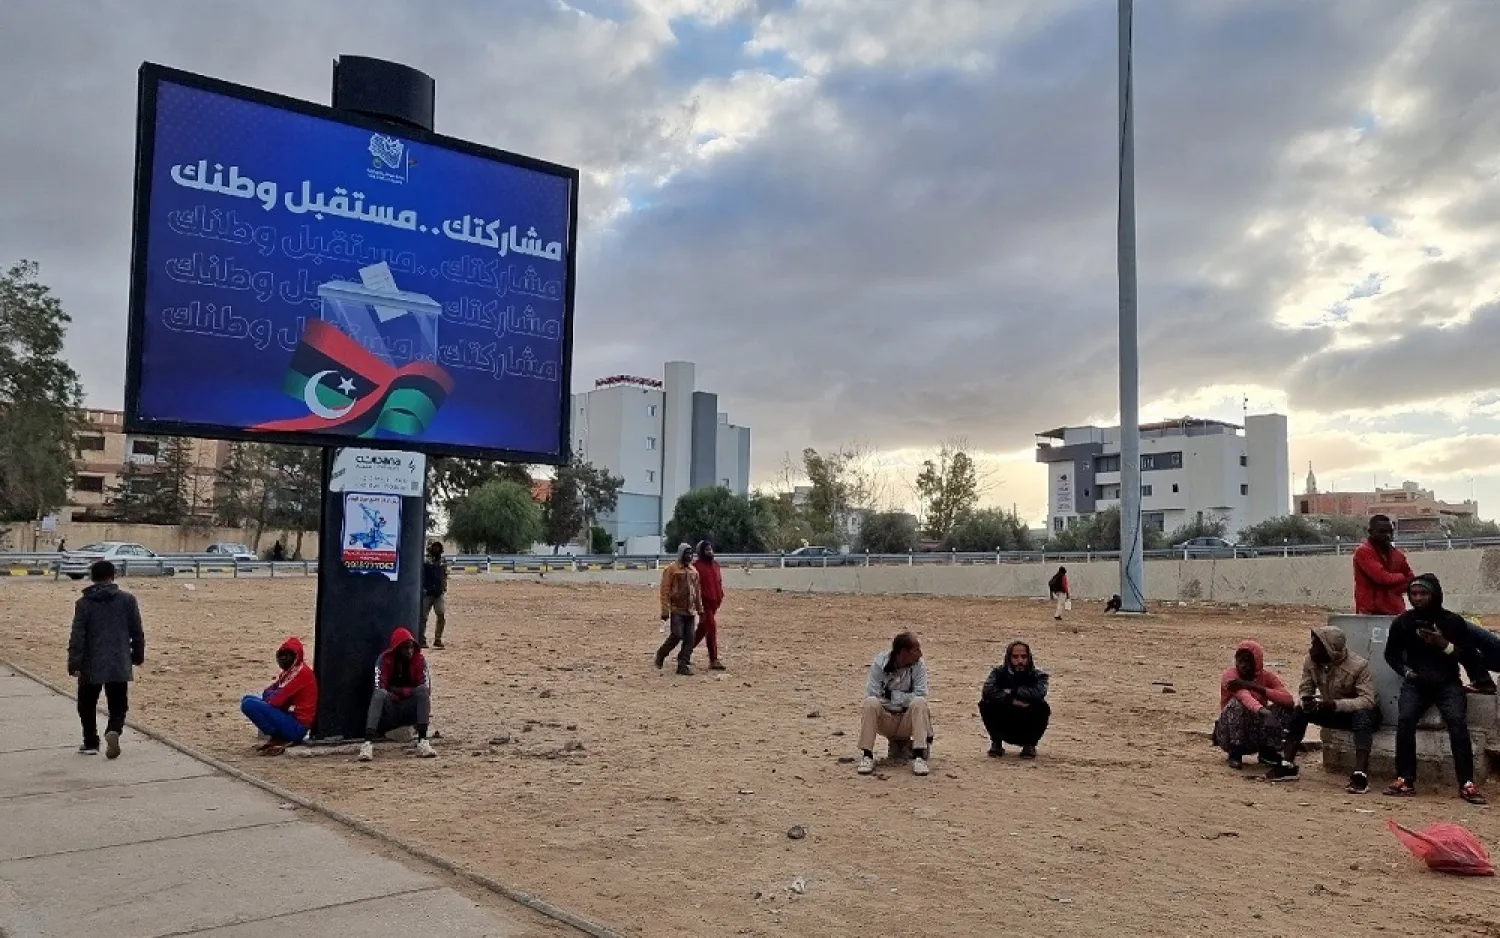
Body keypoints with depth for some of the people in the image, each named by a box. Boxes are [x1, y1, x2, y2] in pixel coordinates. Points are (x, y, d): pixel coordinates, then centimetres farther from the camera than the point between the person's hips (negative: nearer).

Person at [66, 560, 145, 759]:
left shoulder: (84, 603, -3)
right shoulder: (128, 600, 1)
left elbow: (77, 637, -7)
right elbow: (137, 632, 5)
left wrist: (74, 664, -5)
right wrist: (138, 656, 16)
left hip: (91, 666, -1)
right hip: (120, 665, 1)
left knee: (87, 705, 17)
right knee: (118, 705, 8)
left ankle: (91, 743, 22)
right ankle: (113, 731, -19)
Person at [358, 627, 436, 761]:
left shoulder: (419, 659, -1)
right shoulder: (385, 659, -5)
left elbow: (426, 689, -10)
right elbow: (379, 687, -16)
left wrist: (396, 690, -14)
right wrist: (407, 690, -21)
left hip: (411, 709, 1)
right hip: (389, 709, -1)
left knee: (423, 690, -26)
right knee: (379, 694, -31)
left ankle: (422, 741, -36)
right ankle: (368, 743, -46)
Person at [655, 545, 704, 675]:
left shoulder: (694, 571, 13)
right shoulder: (671, 569, -5)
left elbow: (698, 591, 18)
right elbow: (665, 591, -9)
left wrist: (700, 609, 14)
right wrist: (665, 610, -14)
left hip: (691, 611, 6)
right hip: (676, 610, -5)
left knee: (689, 639, 1)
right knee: (677, 635, -11)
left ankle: (683, 665, 8)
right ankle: (661, 654, 13)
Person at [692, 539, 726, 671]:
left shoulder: (715, 564, 14)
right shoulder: (697, 566, -9)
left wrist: (720, 596, 10)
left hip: (714, 602, 8)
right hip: (704, 602, -8)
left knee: (702, 629, 15)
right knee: (712, 628, -10)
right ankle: (713, 660, -6)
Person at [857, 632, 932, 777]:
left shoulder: (919, 665, -6)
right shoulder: (879, 663, -9)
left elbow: (921, 695, -15)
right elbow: (871, 696, -15)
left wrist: (891, 695, -17)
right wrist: (905, 699, -14)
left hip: (908, 721, 1)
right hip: (884, 719, 0)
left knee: (920, 703, -28)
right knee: (870, 703, -30)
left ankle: (919, 757, -28)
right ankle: (866, 757, -22)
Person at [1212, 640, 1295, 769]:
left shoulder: (1267, 676, -5)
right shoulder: (1229, 676, -17)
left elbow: (1289, 700, -22)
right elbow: (1244, 696, -38)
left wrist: (1256, 687, -31)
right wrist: (1262, 711, -59)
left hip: (1258, 734, 4)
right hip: (1232, 735, -4)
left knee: (1285, 708, -17)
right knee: (1237, 703, -31)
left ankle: (1267, 751, 0)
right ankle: (1235, 754, -15)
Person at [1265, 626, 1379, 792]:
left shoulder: (1359, 666, -27)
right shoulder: (1310, 661, -12)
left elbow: (1367, 700, -32)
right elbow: (1305, 689, -4)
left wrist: (1334, 704, -45)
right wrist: (1306, 700, -29)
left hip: (1359, 712, -5)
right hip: (1332, 712, 5)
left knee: (1362, 716, -37)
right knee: (1300, 710, -15)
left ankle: (1360, 774, -44)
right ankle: (1287, 766, -13)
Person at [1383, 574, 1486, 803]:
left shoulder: (1453, 621, -2)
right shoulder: (1403, 622, 4)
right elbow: (1391, 654, 14)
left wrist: (1445, 645, -20)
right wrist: (1405, 670, -4)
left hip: (1448, 683, -1)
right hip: (1415, 683, 1)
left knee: (1457, 721, -27)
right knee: (1405, 719, -24)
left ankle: (1467, 784, -22)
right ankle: (1405, 780, -19)